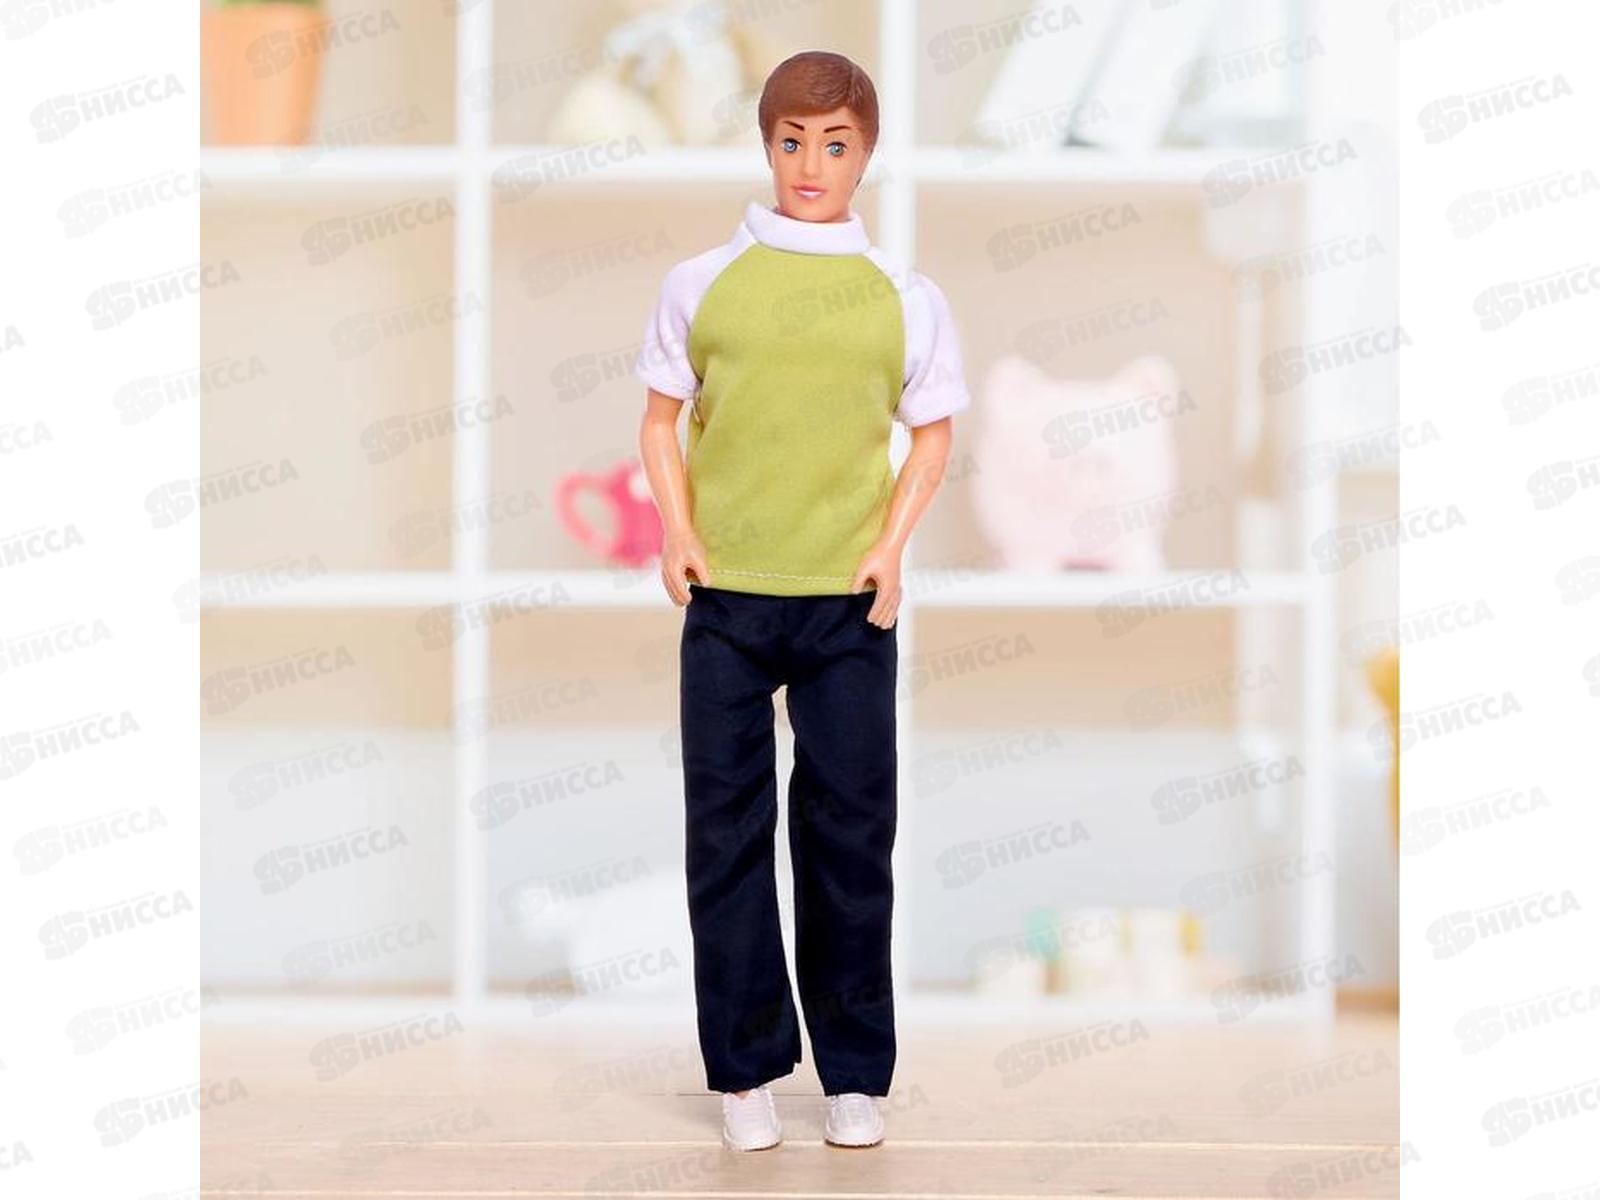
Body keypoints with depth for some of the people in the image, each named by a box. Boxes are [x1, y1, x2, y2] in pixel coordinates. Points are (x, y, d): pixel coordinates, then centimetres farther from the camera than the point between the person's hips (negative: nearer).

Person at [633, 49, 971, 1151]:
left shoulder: (905, 297, 5)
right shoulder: (702, 284, 5)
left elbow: (933, 432, 11)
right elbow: (662, 416, 11)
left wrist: (892, 547, -3)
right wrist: (677, 532, -4)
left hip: (849, 602, 0)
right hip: (725, 598, 0)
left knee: (851, 831, 3)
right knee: (727, 828, 3)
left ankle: (856, 1072, 14)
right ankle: (747, 1069, 12)